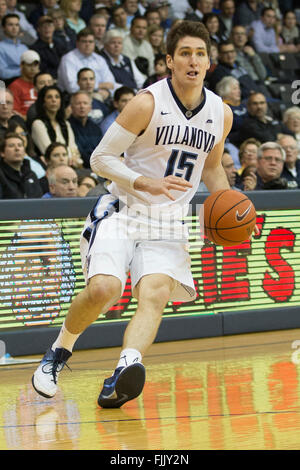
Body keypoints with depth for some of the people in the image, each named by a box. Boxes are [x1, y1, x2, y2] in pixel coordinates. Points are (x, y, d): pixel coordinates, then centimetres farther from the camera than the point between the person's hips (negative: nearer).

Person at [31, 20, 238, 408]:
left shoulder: (220, 114, 5)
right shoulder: (147, 103, -12)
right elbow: (100, 158, -9)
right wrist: (148, 183, -23)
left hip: (168, 223, 4)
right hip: (122, 212, -4)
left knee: (156, 293, -22)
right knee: (103, 288, -22)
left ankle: (119, 380, -38)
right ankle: (58, 351, 6)